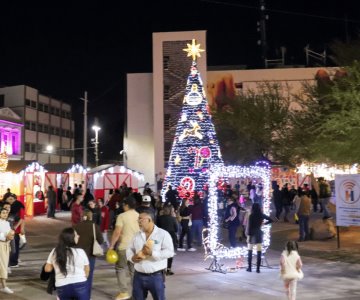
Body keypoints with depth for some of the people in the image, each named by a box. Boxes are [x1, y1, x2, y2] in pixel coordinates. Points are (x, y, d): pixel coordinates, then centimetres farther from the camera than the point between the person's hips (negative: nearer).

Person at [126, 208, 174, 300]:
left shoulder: (163, 234, -8)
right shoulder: (137, 235, 10)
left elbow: (169, 251, -15)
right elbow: (129, 249, 16)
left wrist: (152, 253, -24)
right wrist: (132, 257, -7)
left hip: (156, 276, -5)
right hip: (138, 276, 5)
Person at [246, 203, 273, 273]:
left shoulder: (251, 216, -12)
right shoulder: (262, 215, -1)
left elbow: (249, 226, -13)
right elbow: (271, 220, 7)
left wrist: (248, 236, -8)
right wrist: (264, 223, 10)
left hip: (252, 234, -3)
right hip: (259, 234, 3)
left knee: (250, 251, 10)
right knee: (259, 252, 4)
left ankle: (249, 267, 13)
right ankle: (258, 268, 4)